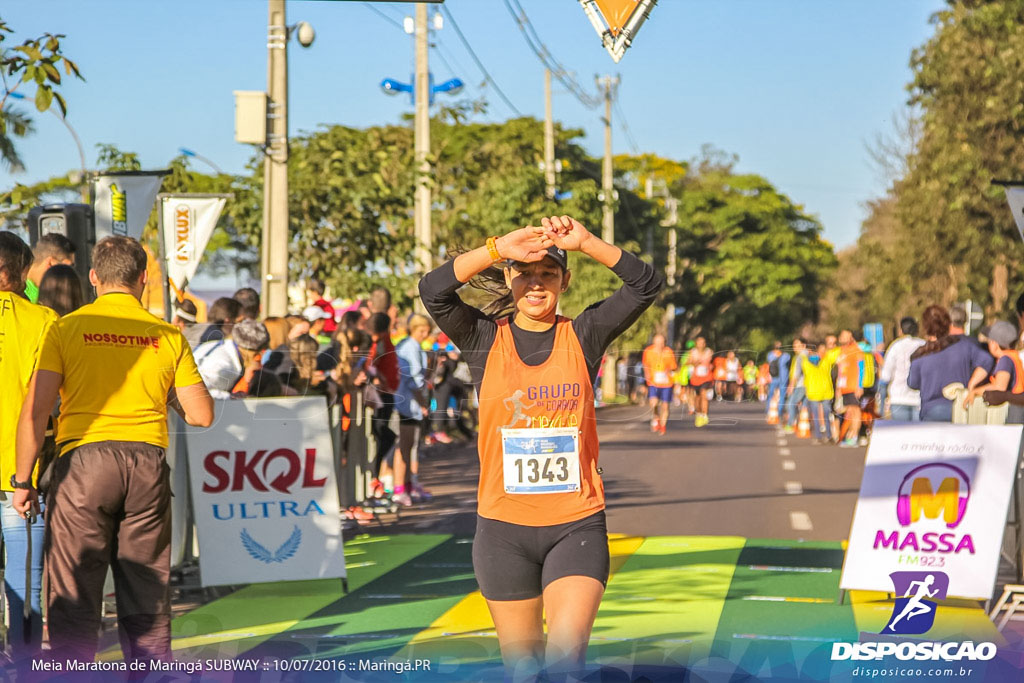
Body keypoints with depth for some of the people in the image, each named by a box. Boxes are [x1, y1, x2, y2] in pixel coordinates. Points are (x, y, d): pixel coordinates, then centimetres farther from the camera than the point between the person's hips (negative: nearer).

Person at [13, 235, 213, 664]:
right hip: (148, 463, 2)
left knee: (73, 597, 2)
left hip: (84, 459, -2)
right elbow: (201, 415, 6)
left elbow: (36, 410, -5)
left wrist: (22, 480, 1)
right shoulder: (167, 335, 7)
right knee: (147, 599, 11)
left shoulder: (66, 328, 2)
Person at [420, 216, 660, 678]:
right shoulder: (485, 339, 2)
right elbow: (433, 290, -14)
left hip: (577, 525, -1)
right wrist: (499, 248, -24)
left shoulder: (583, 335, 3)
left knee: (565, 657, -15)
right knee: (521, 666, 10)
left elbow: (646, 285, -8)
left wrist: (586, 243, -20)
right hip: (504, 527, 1)